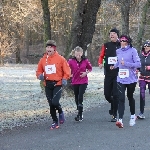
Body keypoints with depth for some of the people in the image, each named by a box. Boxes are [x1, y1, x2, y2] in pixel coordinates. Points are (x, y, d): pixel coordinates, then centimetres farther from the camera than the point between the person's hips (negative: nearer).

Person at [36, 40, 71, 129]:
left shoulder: (60, 59, -5)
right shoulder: (43, 60, 5)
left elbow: (67, 70, -1)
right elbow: (39, 71, 14)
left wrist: (65, 79, -14)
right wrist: (40, 75, -7)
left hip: (57, 84, -4)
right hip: (48, 85, 4)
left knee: (55, 102, -19)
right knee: (51, 105, 7)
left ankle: (61, 112, 13)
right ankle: (55, 122, 21)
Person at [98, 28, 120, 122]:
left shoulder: (121, 45, -3)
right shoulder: (106, 45, 8)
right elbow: (101, 56, 15)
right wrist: (100, 63, -4)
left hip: (118, 74, -4)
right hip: (108, 74, 4)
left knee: (115, 95, -5)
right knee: (107, 94, 6)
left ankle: (115, 115, 3)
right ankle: (114, 105, 38)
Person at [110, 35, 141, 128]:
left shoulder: (133, 51, -10)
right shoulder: (118, 51, 7)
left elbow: (138, 64, -15)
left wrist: (126, 64, -21)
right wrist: (115, 66, 7)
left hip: (131, 79, -3)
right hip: (121, 79, 3)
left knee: (130, 97, 14)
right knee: (121, 99, -10)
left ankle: (133, 116, 37)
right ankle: (120, 120, -17)